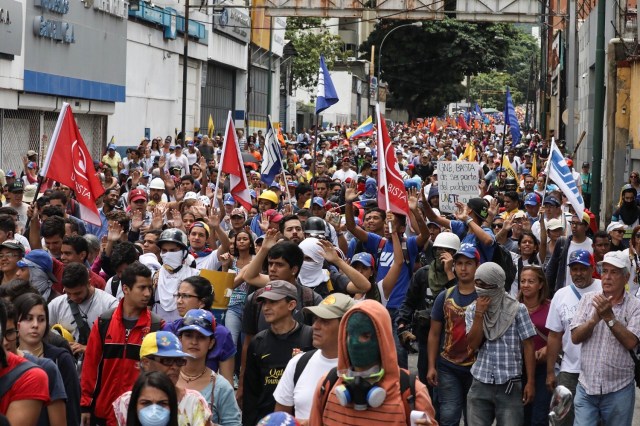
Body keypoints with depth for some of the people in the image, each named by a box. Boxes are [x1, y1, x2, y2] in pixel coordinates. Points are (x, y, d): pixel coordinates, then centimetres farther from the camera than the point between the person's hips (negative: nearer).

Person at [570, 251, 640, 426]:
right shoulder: (588, 299, 5)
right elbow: (575, 337, -1)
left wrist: (609, 317, -21)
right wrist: (595, 318, -17)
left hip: (618, 390, -2)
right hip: (586, 387, 2)